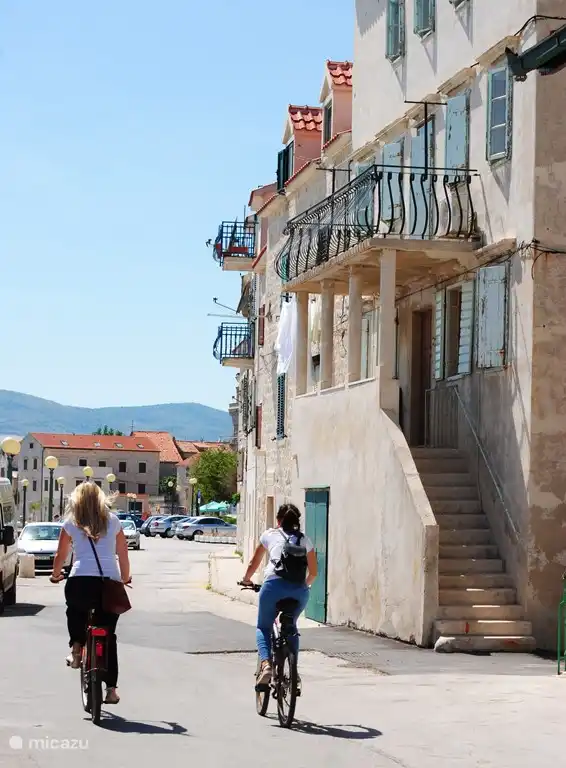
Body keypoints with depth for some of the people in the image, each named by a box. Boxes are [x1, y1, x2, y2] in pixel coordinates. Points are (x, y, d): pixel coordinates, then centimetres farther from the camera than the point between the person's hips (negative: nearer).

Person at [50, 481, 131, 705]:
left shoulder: (71, 523, 10)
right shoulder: (112, 521, 13)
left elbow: (60, 556, 15)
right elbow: (123, 554, 16)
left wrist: (56, 575, 34)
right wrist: (125, 579, 32)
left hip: (80, 581, -1)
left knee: (75, 611, 34)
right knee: (109, 636, 10)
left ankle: (76, 649, 15)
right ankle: (111, 688, 5)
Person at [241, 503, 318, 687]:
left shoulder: (270, 534, 21)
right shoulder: (305, 539, 24)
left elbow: (253, 565, 27)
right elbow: (313, 572, 27)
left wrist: (246, 580, 46)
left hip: (274, 584, -2)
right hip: (299, 589, 2)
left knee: (263, 627, 16)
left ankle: (265, 663, -11)